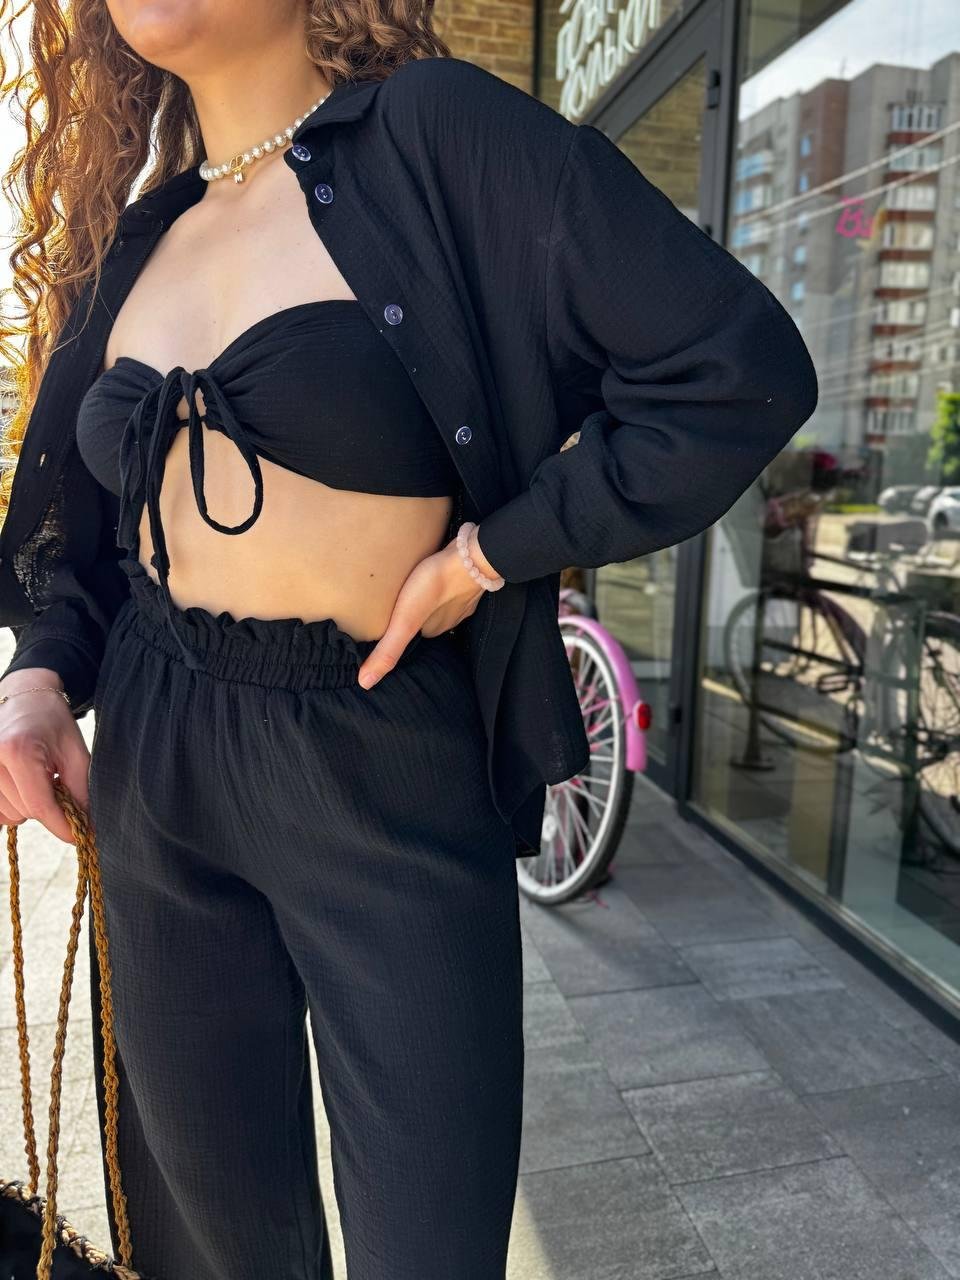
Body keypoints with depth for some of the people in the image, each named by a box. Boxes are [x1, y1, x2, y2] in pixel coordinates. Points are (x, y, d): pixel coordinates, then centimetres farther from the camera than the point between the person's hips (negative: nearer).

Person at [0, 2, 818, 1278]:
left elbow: (740, 368, -14)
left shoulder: (437, 133, -7)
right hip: (154, 767, 6)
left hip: (386, 779, -5)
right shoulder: (137, 237, 12)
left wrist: (490, 551, -13)